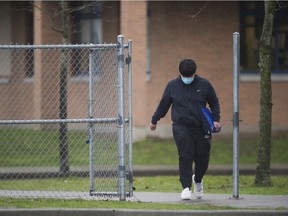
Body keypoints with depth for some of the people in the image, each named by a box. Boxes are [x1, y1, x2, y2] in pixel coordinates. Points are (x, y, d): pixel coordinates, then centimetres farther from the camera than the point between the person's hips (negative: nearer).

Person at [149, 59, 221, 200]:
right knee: (185, 157, -14)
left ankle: (197, 180, 33)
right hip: (181, 127, -1)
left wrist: (216, 119, 2)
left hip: (201, 128, 1)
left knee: (203, 158, 3)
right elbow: (163, 104, 16)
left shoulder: (204, 85, 4)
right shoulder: (172, 86, 4)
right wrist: (154, 120, 22)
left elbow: (214, 102, 14)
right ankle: (186, 187, -11)